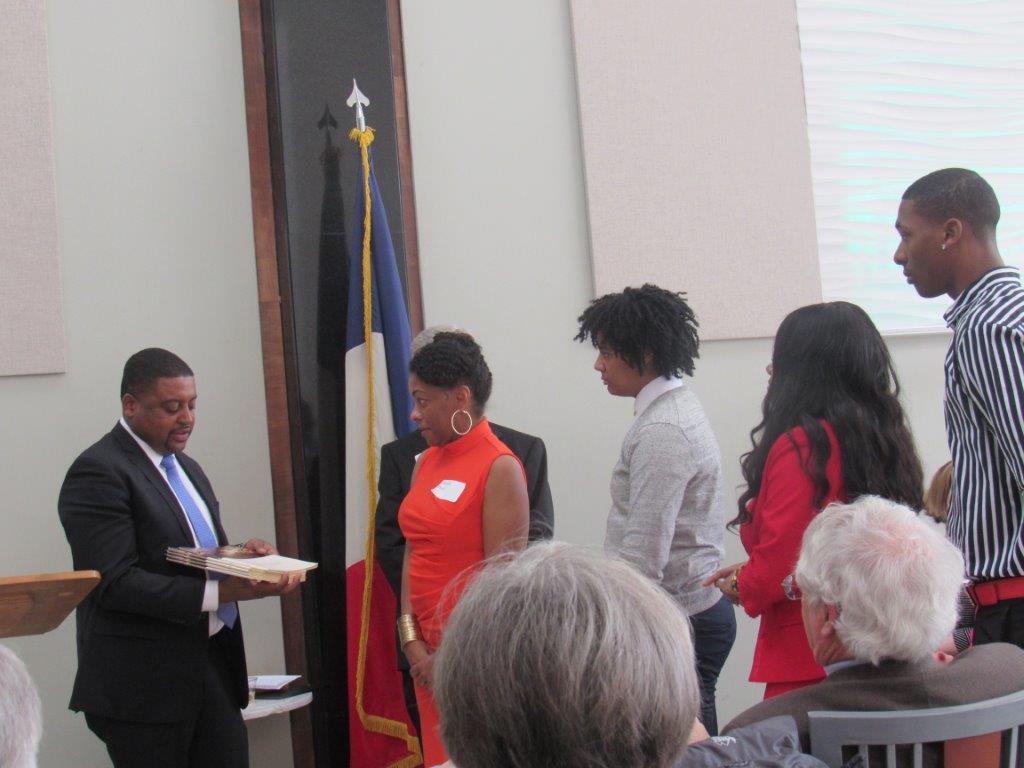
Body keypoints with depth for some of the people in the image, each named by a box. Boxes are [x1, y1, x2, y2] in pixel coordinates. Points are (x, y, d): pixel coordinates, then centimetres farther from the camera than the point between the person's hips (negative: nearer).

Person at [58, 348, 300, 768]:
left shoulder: (186, 467, 16)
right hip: (145, 682, -8)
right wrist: (218, 591, -24)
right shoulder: (98, 472, -12)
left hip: (213, 665, 8)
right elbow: (115, 583, -20)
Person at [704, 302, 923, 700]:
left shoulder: (799, 447, -16)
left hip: (808, 662, -8)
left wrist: (741, 586, 4)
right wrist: (751, 572, 18)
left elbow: (778, 570, -17)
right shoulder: (887, 439, 9)